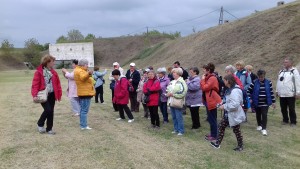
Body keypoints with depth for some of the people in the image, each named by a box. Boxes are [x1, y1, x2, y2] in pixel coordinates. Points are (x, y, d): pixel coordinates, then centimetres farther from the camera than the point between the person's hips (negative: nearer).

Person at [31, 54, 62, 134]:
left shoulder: (53, 72, 9)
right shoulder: (39, 72, -8)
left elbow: (57, 83, 11)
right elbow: (35, 84, -13)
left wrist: (59, 94, 6)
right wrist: (35, 95, -21)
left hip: (52, 94, 6)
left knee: (51, 112, 7)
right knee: (48, 110, -15)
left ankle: (49, 129, 19)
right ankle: (40, 124, 11)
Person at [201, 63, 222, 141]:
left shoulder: (212, 78, -18)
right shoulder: (209, 78, 13)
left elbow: (204, 88, -21)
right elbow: (203, 87, 15)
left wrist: (203, 79, -12)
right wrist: (204, 79, 4)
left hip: (212, 101, -10)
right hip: (209, 101, 10)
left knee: (212, 119, -2)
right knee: (210, 118, 18)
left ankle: (214, 135, 7)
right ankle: (212, 133, 29)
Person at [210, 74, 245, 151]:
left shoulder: (235, 91, -27)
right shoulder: (230, 89, 6)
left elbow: (235, 104, -33)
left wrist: (224, 107, -23)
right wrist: (222, 104, 4)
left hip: (234, 115, -10)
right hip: (228, 114, 10)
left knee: (236, 130, 7)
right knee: (221, 126, 13)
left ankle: (240, 145, 28)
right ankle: (217, 143, 23)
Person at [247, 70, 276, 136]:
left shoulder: (268, 82, -4)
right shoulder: (254, 83, -8)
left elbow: (271, 92, 2)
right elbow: (248, 91, 2)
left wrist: (273, 102, 4)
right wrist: (250, 99, -4)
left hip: (265, 103, -1)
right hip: (257, 102, 1)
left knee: (264, 115, -7)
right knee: (258, 115, 15)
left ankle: (264, 129, -4)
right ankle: (259, 125, 36)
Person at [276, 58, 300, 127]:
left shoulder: (294, 71, -6)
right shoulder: (281, 71, 14)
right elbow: (278, 82, 20)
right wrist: (277, 91, 18)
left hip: (290, 94, -6)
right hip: (281, 94, 6)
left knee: (291, 109, 2)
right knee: (283, 109, 12)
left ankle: (293, 122, 13)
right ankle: (285, 120, 26)